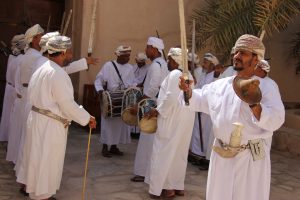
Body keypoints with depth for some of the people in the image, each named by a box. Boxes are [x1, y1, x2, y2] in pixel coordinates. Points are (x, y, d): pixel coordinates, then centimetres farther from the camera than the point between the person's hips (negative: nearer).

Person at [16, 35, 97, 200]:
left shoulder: (43, 69, 10)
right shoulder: (58, 74, -20)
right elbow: (67, 103, -21)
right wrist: (87, 118, -12)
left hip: (37, 118, 9)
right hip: (49, 124, -9)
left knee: (38, 158, 21)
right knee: (47, 161, 4)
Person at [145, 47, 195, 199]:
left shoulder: (174, 74, -15)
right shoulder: (188, 75, 12)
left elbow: (171, 97, -22)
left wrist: (158, 110, -11)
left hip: (173, 119, -9)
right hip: (185, 118, 9)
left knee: (166, 152, -1)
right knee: (179, 152, 14)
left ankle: (167, 187, 2)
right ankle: (178, 186, 21)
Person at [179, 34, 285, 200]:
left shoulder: (267, 85, -9)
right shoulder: (221, 84, 7)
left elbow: (275, 121, -20)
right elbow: (199, 100, 18)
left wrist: (253, 102, -35)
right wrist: (188, 90, -2)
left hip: (251, 157, -5)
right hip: (221, 155, 5)